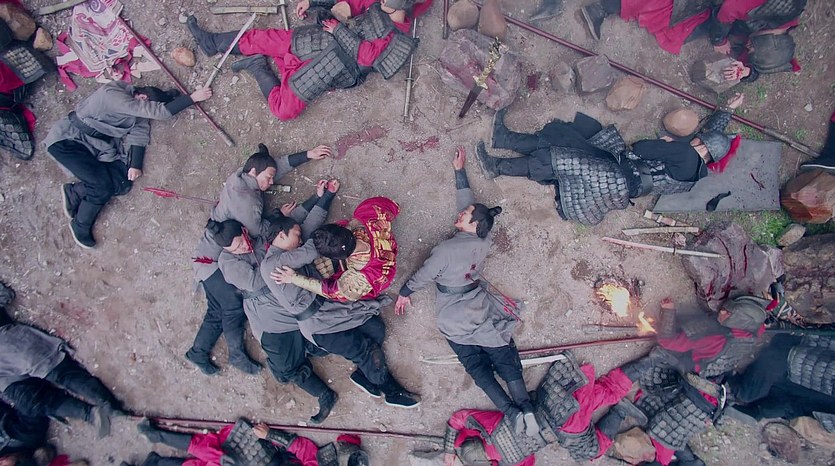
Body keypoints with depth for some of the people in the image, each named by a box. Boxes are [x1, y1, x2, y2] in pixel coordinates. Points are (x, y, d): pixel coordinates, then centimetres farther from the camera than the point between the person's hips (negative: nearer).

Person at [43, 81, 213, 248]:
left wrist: (136, 164, -18)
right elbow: (160, 112, -34)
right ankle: (80, 225, 5)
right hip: (66, 140, -8)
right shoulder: (113, 95, -28)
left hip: (94, 146, 8)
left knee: (123, 183, -10)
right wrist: (192, 98, -33)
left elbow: (139, 133, -5)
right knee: (103, 186, -19)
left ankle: (73, 192, 9)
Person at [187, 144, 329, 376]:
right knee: (233, 306, -9)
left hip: (223, 258, 10)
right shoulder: (243, 199, -23)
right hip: (211, 259, -10)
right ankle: (237, 354, 5)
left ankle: (198, 352, 18)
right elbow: (259, 230, -13)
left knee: (218, 310, 9)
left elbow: (281, 164, 10)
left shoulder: (241, 178, 4)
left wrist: (308, 154, 8)